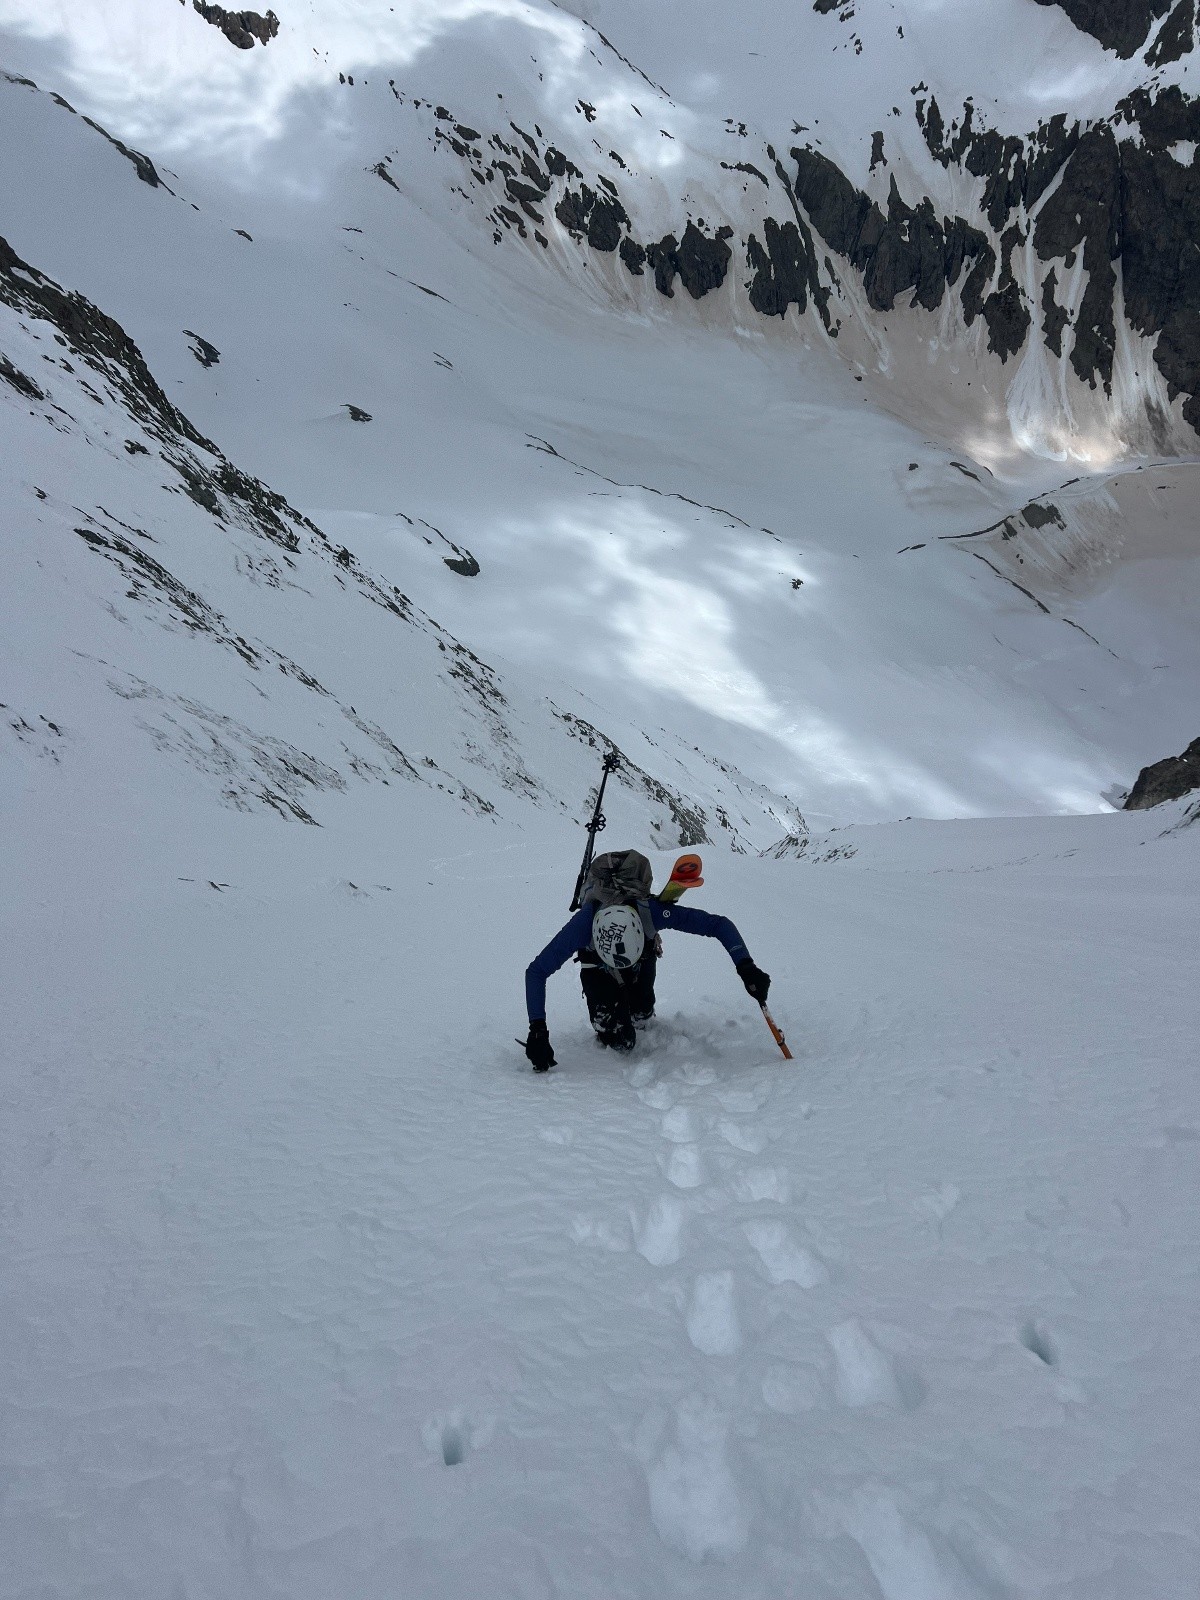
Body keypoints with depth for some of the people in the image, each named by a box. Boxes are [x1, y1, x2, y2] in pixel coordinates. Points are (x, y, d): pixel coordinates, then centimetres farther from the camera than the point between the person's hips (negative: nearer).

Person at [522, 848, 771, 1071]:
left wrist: (745, 968, -46)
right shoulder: (583, 924, -46)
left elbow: (719, 925, -34)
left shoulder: (654, 912, -43)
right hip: (596, 964, -2)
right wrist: (538, 1030, -44)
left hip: (645, 956, 2)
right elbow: (536, 972, -37)